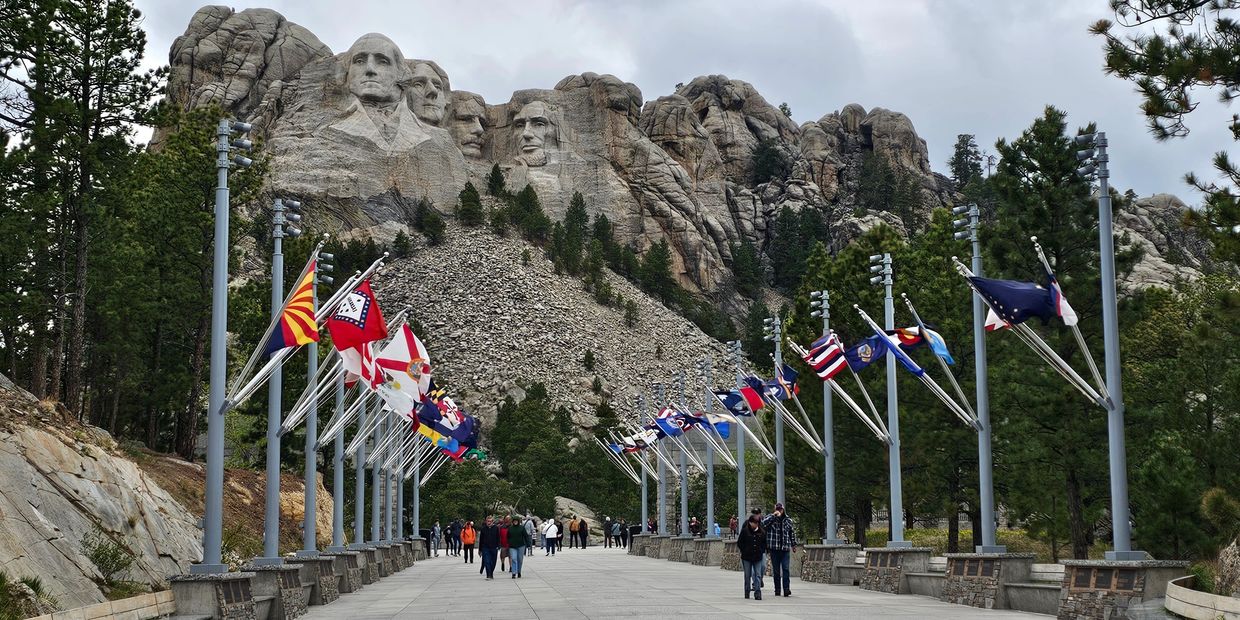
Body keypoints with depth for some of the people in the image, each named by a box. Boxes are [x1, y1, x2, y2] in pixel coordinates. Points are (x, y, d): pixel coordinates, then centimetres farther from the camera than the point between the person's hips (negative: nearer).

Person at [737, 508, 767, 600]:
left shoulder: (762, 532, 2)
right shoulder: (745, 531, -4)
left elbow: (764, 543, 13)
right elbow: (739, 543, 2)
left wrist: (761, 551, 3)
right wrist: (744, 551, -2)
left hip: (758, 557, 1)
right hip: (746, 557, -1)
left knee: (758, 575, -4)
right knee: (747, 576, 8)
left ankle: (757, 592, -4)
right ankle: (747, 592, 19)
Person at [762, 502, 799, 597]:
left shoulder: (788, 520, 11)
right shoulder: (770, 518, 3)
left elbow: (792, 532, 23)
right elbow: (763, 524, -18)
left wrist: (794, 544, 22)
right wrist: (773, 515, -18)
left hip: (785, 548, 1)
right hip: (774, 548, -1)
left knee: (785, 569, -8)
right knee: (776, 570, 5)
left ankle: (786, 589, -12)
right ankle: (777, 590, 12)